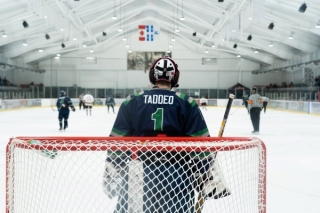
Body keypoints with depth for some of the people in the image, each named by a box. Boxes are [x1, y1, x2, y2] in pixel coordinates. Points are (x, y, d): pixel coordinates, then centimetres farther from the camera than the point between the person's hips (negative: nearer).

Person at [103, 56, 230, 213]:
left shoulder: (132, 102, 2)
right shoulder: (187, 103, -1)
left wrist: (111, 176, 10)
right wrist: (211, 178, 2)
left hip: (138, 174, 1)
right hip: (177, 176, -1)